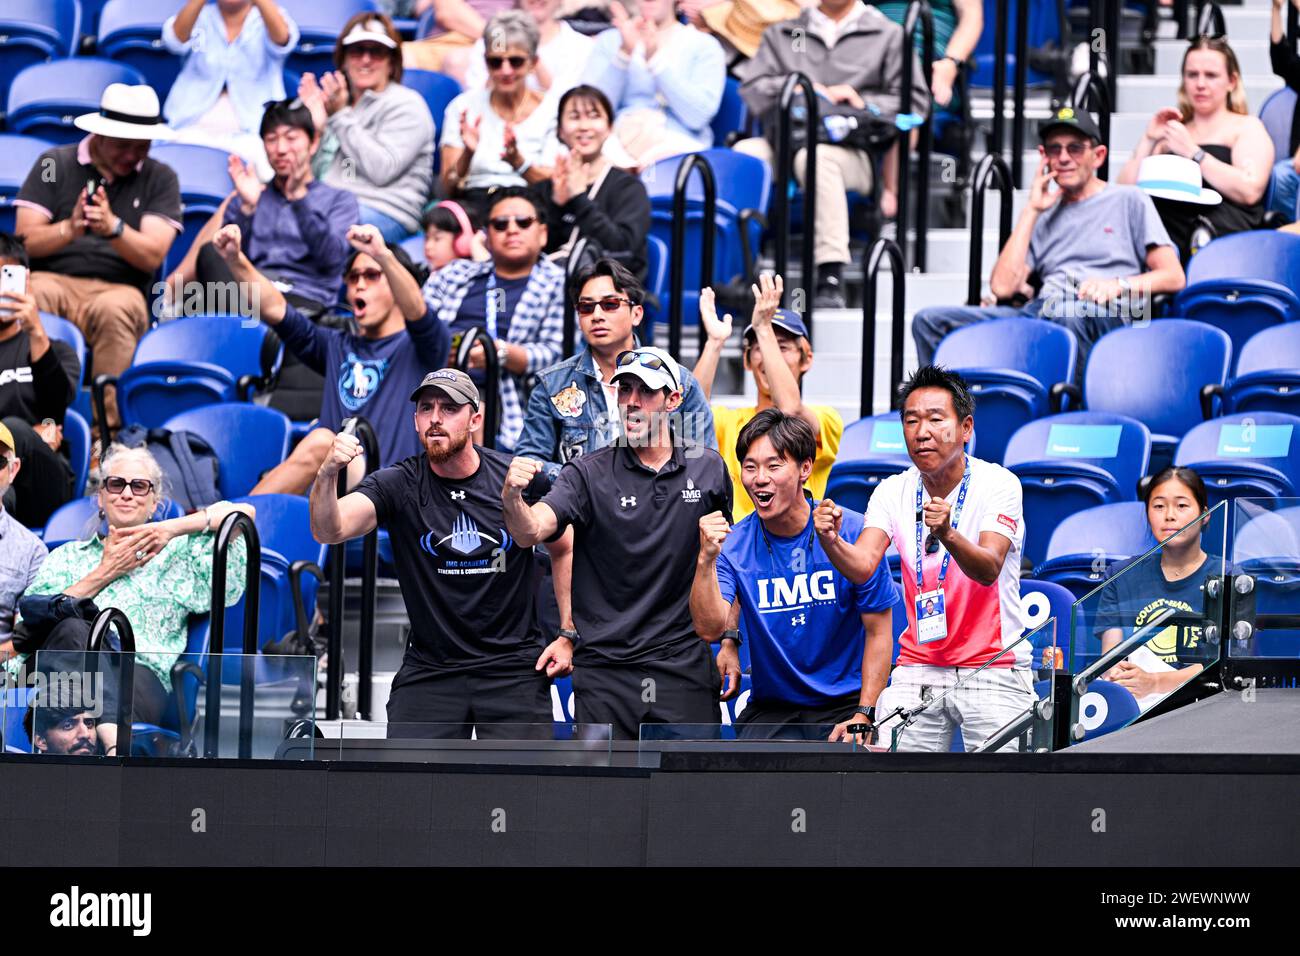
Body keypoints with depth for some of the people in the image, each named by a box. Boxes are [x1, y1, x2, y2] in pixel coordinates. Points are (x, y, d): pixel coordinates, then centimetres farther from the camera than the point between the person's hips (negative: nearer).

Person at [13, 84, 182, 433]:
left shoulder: (161, 179, 10)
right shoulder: (54, 164, 10)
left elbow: (152, 257, -2)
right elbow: (25, 240, 1)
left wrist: (114, 227, -22)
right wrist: (69, 229, -20)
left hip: (117, 289, 0)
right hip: (53, 281, 0)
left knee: (116, 309, -37)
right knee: (28, 296, -36)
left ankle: (107, 426, -37)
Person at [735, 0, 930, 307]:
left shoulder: (888, 36, 20)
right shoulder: (780, 34, 26)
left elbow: (915, 102, 9)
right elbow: (752, 90, 11)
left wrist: (860, 102, -3)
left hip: (850, 149, -3)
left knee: (815, 157, -39)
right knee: (745, 152, -31)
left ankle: (831, 280, -48)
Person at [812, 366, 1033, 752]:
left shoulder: (999, 484, -9)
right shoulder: (892, 492, 2)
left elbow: (989, 570, -23)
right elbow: (862, 567, -12)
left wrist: (947, 535, -43)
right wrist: (831, 542, -33)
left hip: (993, 672, -3)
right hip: (918, 670, 3)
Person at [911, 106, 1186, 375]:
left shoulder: (1129, 200, 19)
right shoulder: (1043, 218, 30)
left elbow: (1174, 277, 10)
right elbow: (1003, 286, 12)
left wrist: (1118, 285, -9)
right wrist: (1030, 211, 18)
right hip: (1037, 311, 5)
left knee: (1066, 312, -43)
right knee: (929, 321, -15)